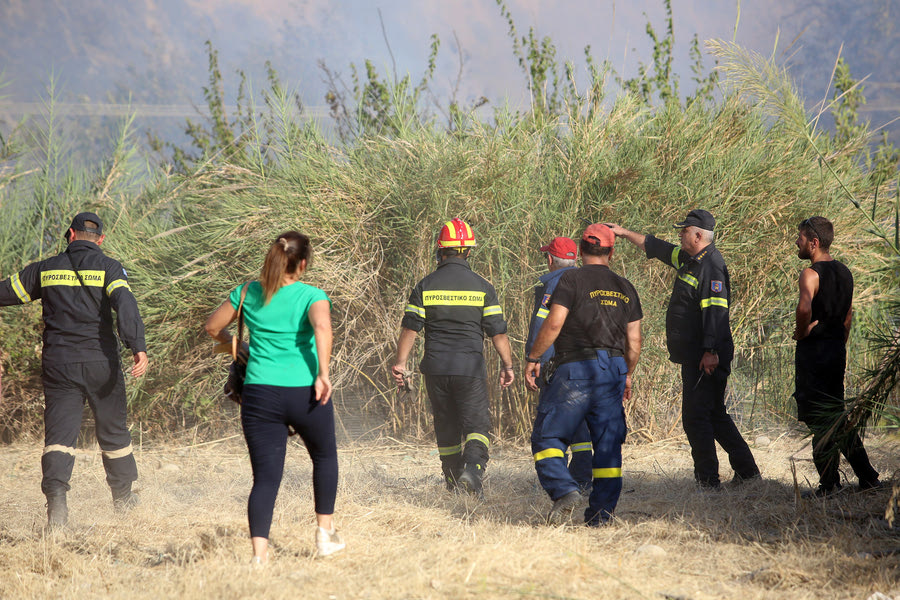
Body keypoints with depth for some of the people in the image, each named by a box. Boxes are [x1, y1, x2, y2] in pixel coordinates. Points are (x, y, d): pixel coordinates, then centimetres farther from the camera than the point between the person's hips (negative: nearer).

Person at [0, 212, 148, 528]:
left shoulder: (45, 269, 8)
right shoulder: (109, 268, -1)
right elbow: (125, 305, -17)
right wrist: (138, 348, -27)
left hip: (58, 364, 1)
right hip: (100, 363, -1)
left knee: (59, 432, -2)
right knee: (112, 430, 15)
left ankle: (56, 495, -23)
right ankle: (123, 497, 28)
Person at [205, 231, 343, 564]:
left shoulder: (248, 293, 7)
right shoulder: (311, 296, -3)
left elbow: (213, 327, 17)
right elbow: (322, 327, -23)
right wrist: (323, 374, -25)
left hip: (259, 395, 2)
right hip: (304, 394, -2)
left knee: (265, 476, 1)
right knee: (324, 456, 25)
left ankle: (259, 552, -15)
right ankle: (325, 533, 32)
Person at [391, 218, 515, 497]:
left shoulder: (425, 286, 3)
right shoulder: (482, 287, 0)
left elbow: (410, 328, 0)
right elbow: (498, 332, 0)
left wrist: (400, 362, 6)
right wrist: (507, 365, 9)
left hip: (436, 369, 2)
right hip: (470, 367, -2)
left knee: (446, 425, 13)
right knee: (477, 423, -2)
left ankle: (453, 483, 19)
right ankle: (472, 466, -28)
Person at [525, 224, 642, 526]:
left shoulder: (572, 279, -4)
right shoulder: (625, 288, 13)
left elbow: (554, 323, -13)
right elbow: (634, 342, 13)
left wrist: (533, 359, -4)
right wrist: (627, 376, 26)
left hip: (576, 368, -5)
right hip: (613, 368, 5)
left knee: (547, 437, 1)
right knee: (608, 444, 7)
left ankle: (564, 490, -18)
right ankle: (602, 511, 4)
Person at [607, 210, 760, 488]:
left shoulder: (711, 265, -16)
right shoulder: (688, 258, 15)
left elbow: (715, 310, -25)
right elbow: (656, 248, 31)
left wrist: (710, 351, -33)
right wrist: (624, 233, 35)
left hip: (705, 359, -10)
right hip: (693, 356, 10)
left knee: (696, 417, -9)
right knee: (714, 415, 14)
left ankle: (708, 481, -6)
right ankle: (747, 471, 19)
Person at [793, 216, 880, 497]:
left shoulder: (811, 273, -16)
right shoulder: (844, 272, 11)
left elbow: (805, 307, -36)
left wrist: (801, 332, -18)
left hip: (813, 350, -8)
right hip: (837, 350, 8)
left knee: (819, 420, -2)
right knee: (837, 415, 16)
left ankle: (829, 484, 0)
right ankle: (867, 477, 14)